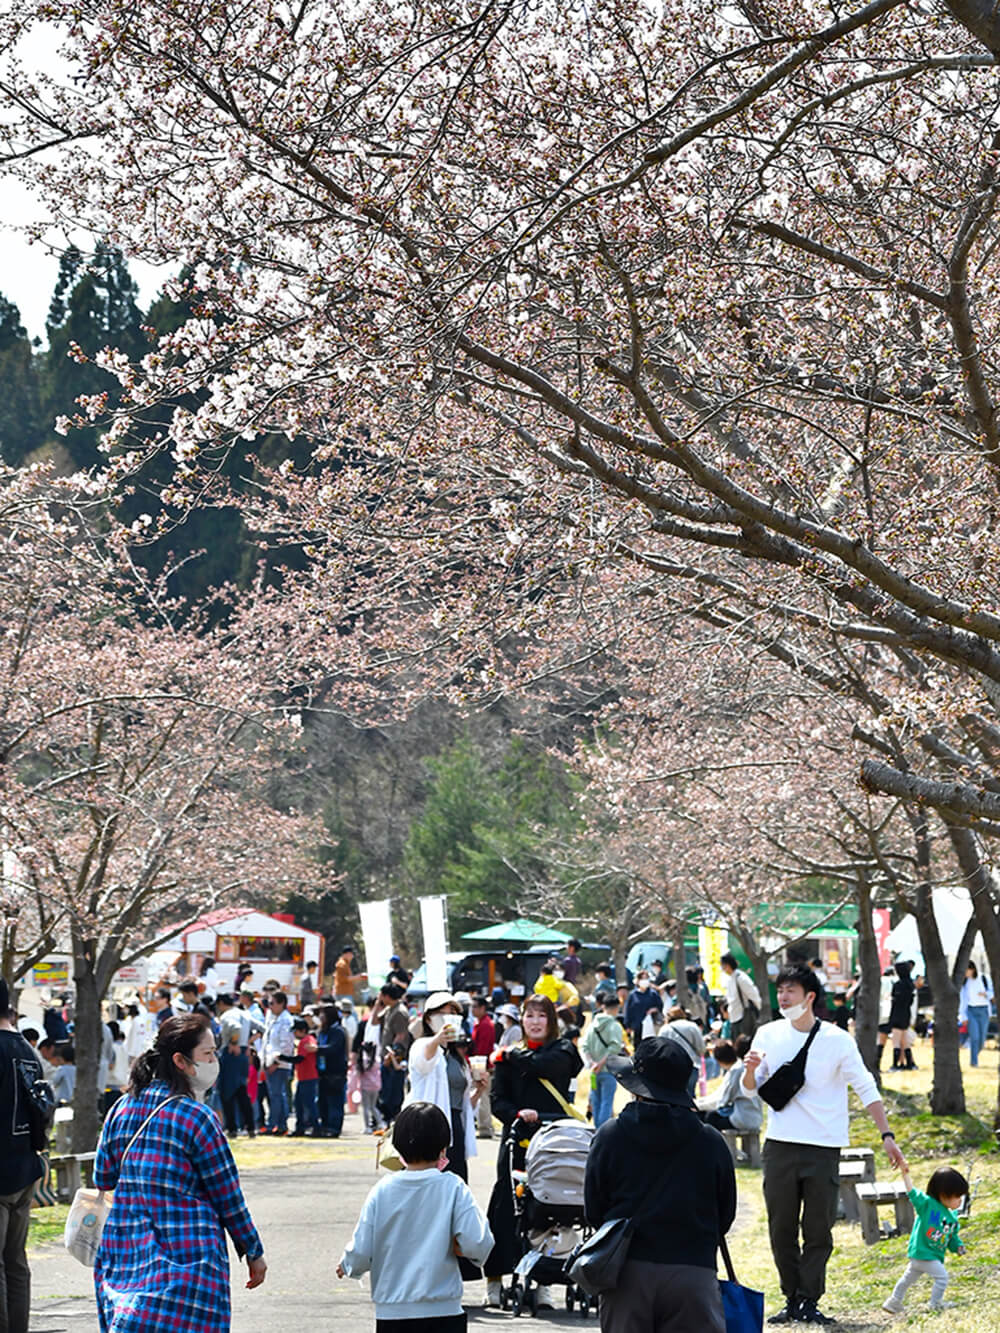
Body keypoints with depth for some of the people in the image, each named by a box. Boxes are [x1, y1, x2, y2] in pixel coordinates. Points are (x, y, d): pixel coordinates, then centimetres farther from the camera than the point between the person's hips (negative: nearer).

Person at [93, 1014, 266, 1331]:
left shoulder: (121, 1109, 5)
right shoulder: (198, 1118, -11)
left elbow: (102, 1180, 10)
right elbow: (229, 1198, -6)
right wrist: (253, 1253, 5)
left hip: (123, 1253, 6)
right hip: (187, 1258, -6)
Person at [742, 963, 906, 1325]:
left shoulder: (837, 1040, -3)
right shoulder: (768, 1035, 4)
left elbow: (866, 1088, 0)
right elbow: (752, 1088, 13)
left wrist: (887, 1135, -8)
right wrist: (750, 1070, -10)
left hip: (824, 1149, -2)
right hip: (780, 1146, 3)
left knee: (818, 1231, -1)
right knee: (781, 1230, 6)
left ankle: (809, 1301, 6)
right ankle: (792, 1301, 15)